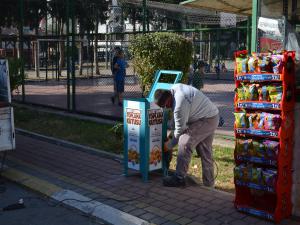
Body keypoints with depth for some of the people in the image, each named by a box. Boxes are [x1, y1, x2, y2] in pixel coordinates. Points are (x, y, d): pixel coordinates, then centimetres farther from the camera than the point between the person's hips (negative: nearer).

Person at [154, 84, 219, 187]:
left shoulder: (179, 104, -29)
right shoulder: (174, 88, 0)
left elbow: (180, 129, -17)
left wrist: (170, 145, -3)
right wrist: (172, 134, 12)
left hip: (205, 120, -10)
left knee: (185, 143, -12)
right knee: (205, 150, 15)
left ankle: (179, 178, -6)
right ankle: (209, 182, 24)